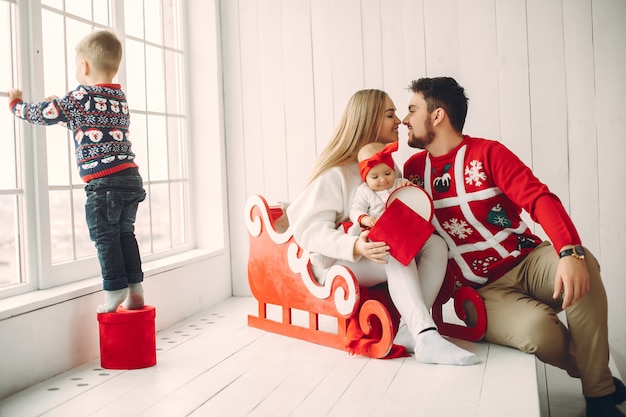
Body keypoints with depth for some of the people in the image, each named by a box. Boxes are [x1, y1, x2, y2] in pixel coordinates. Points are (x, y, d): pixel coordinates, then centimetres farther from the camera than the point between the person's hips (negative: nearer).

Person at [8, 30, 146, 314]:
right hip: (131, 177, 7)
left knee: (105, 237, 1)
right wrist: (63, 106, 38)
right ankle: (135, 292, 16)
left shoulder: (79, 98, -7)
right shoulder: (120, 98, 15)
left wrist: (15, 103, 22)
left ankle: (114, 291, 4)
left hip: (103, 182, -7)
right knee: (125, 232, 14)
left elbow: (41, 114, 3)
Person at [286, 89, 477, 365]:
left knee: (435, 244, -20)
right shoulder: (336, 173, -9)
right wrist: (355, 246, -35)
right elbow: (311, 230, -19)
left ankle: (411, 332, -31)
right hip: (336, 262, -6)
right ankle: (426, 337, -43)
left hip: (376, 256, 7)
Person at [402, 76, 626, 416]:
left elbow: (540, 199, -15)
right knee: (537, 328, -32)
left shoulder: (487, 153, -2)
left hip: (527, 262, 0)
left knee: (582, 265, -32)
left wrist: (570, 252, -32)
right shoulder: (413, 169, 8)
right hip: (481, 291, 0)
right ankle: (590, 368, 4)